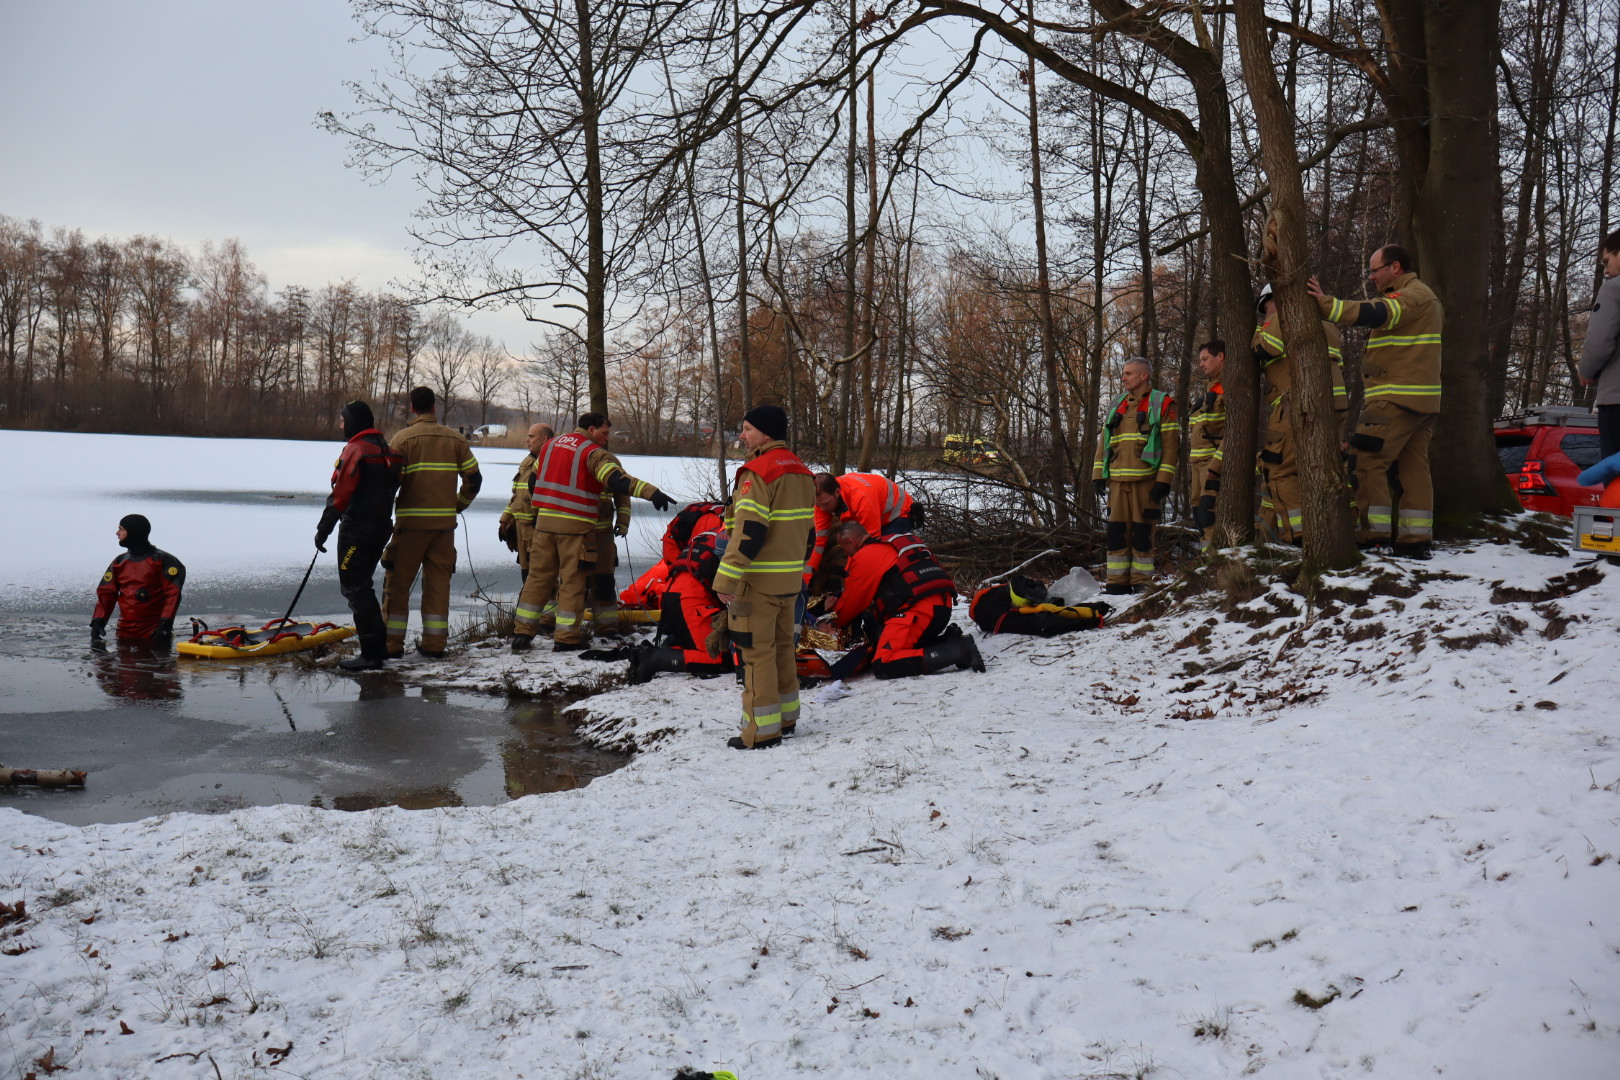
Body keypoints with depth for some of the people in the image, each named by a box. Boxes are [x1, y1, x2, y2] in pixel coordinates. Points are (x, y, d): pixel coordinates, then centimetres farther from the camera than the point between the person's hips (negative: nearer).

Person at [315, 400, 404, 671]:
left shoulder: (356, 449, -14)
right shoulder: (384, 448, 14)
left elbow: (341, 495, -18)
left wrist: (323, 529, -15)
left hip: (357, 529, -9)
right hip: (381, 526, 9)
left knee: (354, 588, -4)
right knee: (362, 585, 19)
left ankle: (371, 653, -5)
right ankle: (379, 644, 23)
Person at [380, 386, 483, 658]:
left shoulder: (403, 438, -5)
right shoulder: (454, 439, 7)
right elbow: (474, 478, 7)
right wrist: (459, 504, 20)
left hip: (411, 522, -3)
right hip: (445, 522, 3)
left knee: (398, 581, 4)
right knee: (438, 581, 9)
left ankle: (392, 643, 3)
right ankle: (434, 643, 9)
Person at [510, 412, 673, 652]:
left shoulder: (550, 444, 15)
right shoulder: (593, 452, -8)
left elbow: (534, 480, 22)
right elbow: (616, 479, -24)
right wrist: (651, 492, -33)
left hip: (544, 521, 6)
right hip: (575, 526, -6)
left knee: (538, 576, 12)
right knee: (573, 580, 2)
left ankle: (521, 633, 13)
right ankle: (566, 639, 4)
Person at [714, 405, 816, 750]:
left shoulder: (758, 472, -16)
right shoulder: (801, 472, 11)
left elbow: (748, 531, -23)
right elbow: (807, 528, 17)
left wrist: (727, 579, -22)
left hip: (757, 579, -9)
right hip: (790, 578, 9)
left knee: (757, 651, -2)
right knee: (782, 646, 18)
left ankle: (762, 731, 3)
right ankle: (786, 718, 27)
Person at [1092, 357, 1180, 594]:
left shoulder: (1162, 403, 1)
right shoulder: (1117, 406, 19)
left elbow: (1171, 443, -5)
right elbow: (1103, 443, 20)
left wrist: (1164, 479, -12)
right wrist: (1099, 475, 10)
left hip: (1146, 481, -5)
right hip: (1117, 481, 5)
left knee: (1142, 531, -2)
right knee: (1117, 530, 3)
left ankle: (1142, 582, 5)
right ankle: (1118, 581, 9)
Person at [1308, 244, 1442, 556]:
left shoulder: (1413, 296, -10)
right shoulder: (1423, 297, 24)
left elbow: (1374, 314, -26)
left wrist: (1326, 304, -30)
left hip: (1397, 399, -10)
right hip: (1422, 400, 10)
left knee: (1368, 462, -9)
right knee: (1414, 468, 7)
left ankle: (1373, 534, -11)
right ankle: (1416, 539, 7)